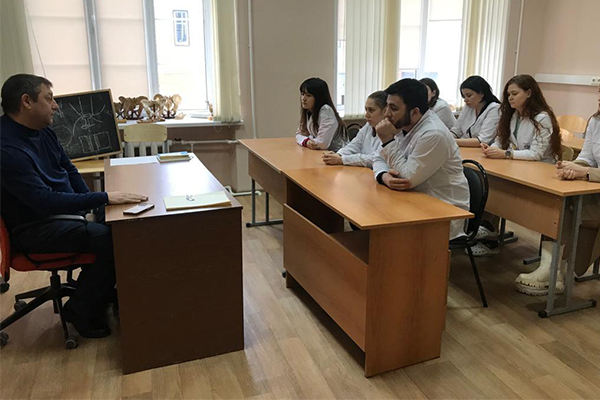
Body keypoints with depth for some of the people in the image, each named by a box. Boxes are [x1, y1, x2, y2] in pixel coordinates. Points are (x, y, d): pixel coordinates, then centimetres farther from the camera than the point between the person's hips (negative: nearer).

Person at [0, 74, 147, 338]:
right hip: (35, 228, -9)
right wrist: (103, 198, -30)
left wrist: (93, 203, 4)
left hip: (67, 209, 9)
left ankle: (102, 292, 12)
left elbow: (68, 169, 17)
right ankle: (82, 313, -4)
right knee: (106, 237, -24)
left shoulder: (44, 132, 4)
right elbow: (46, 202, -31)